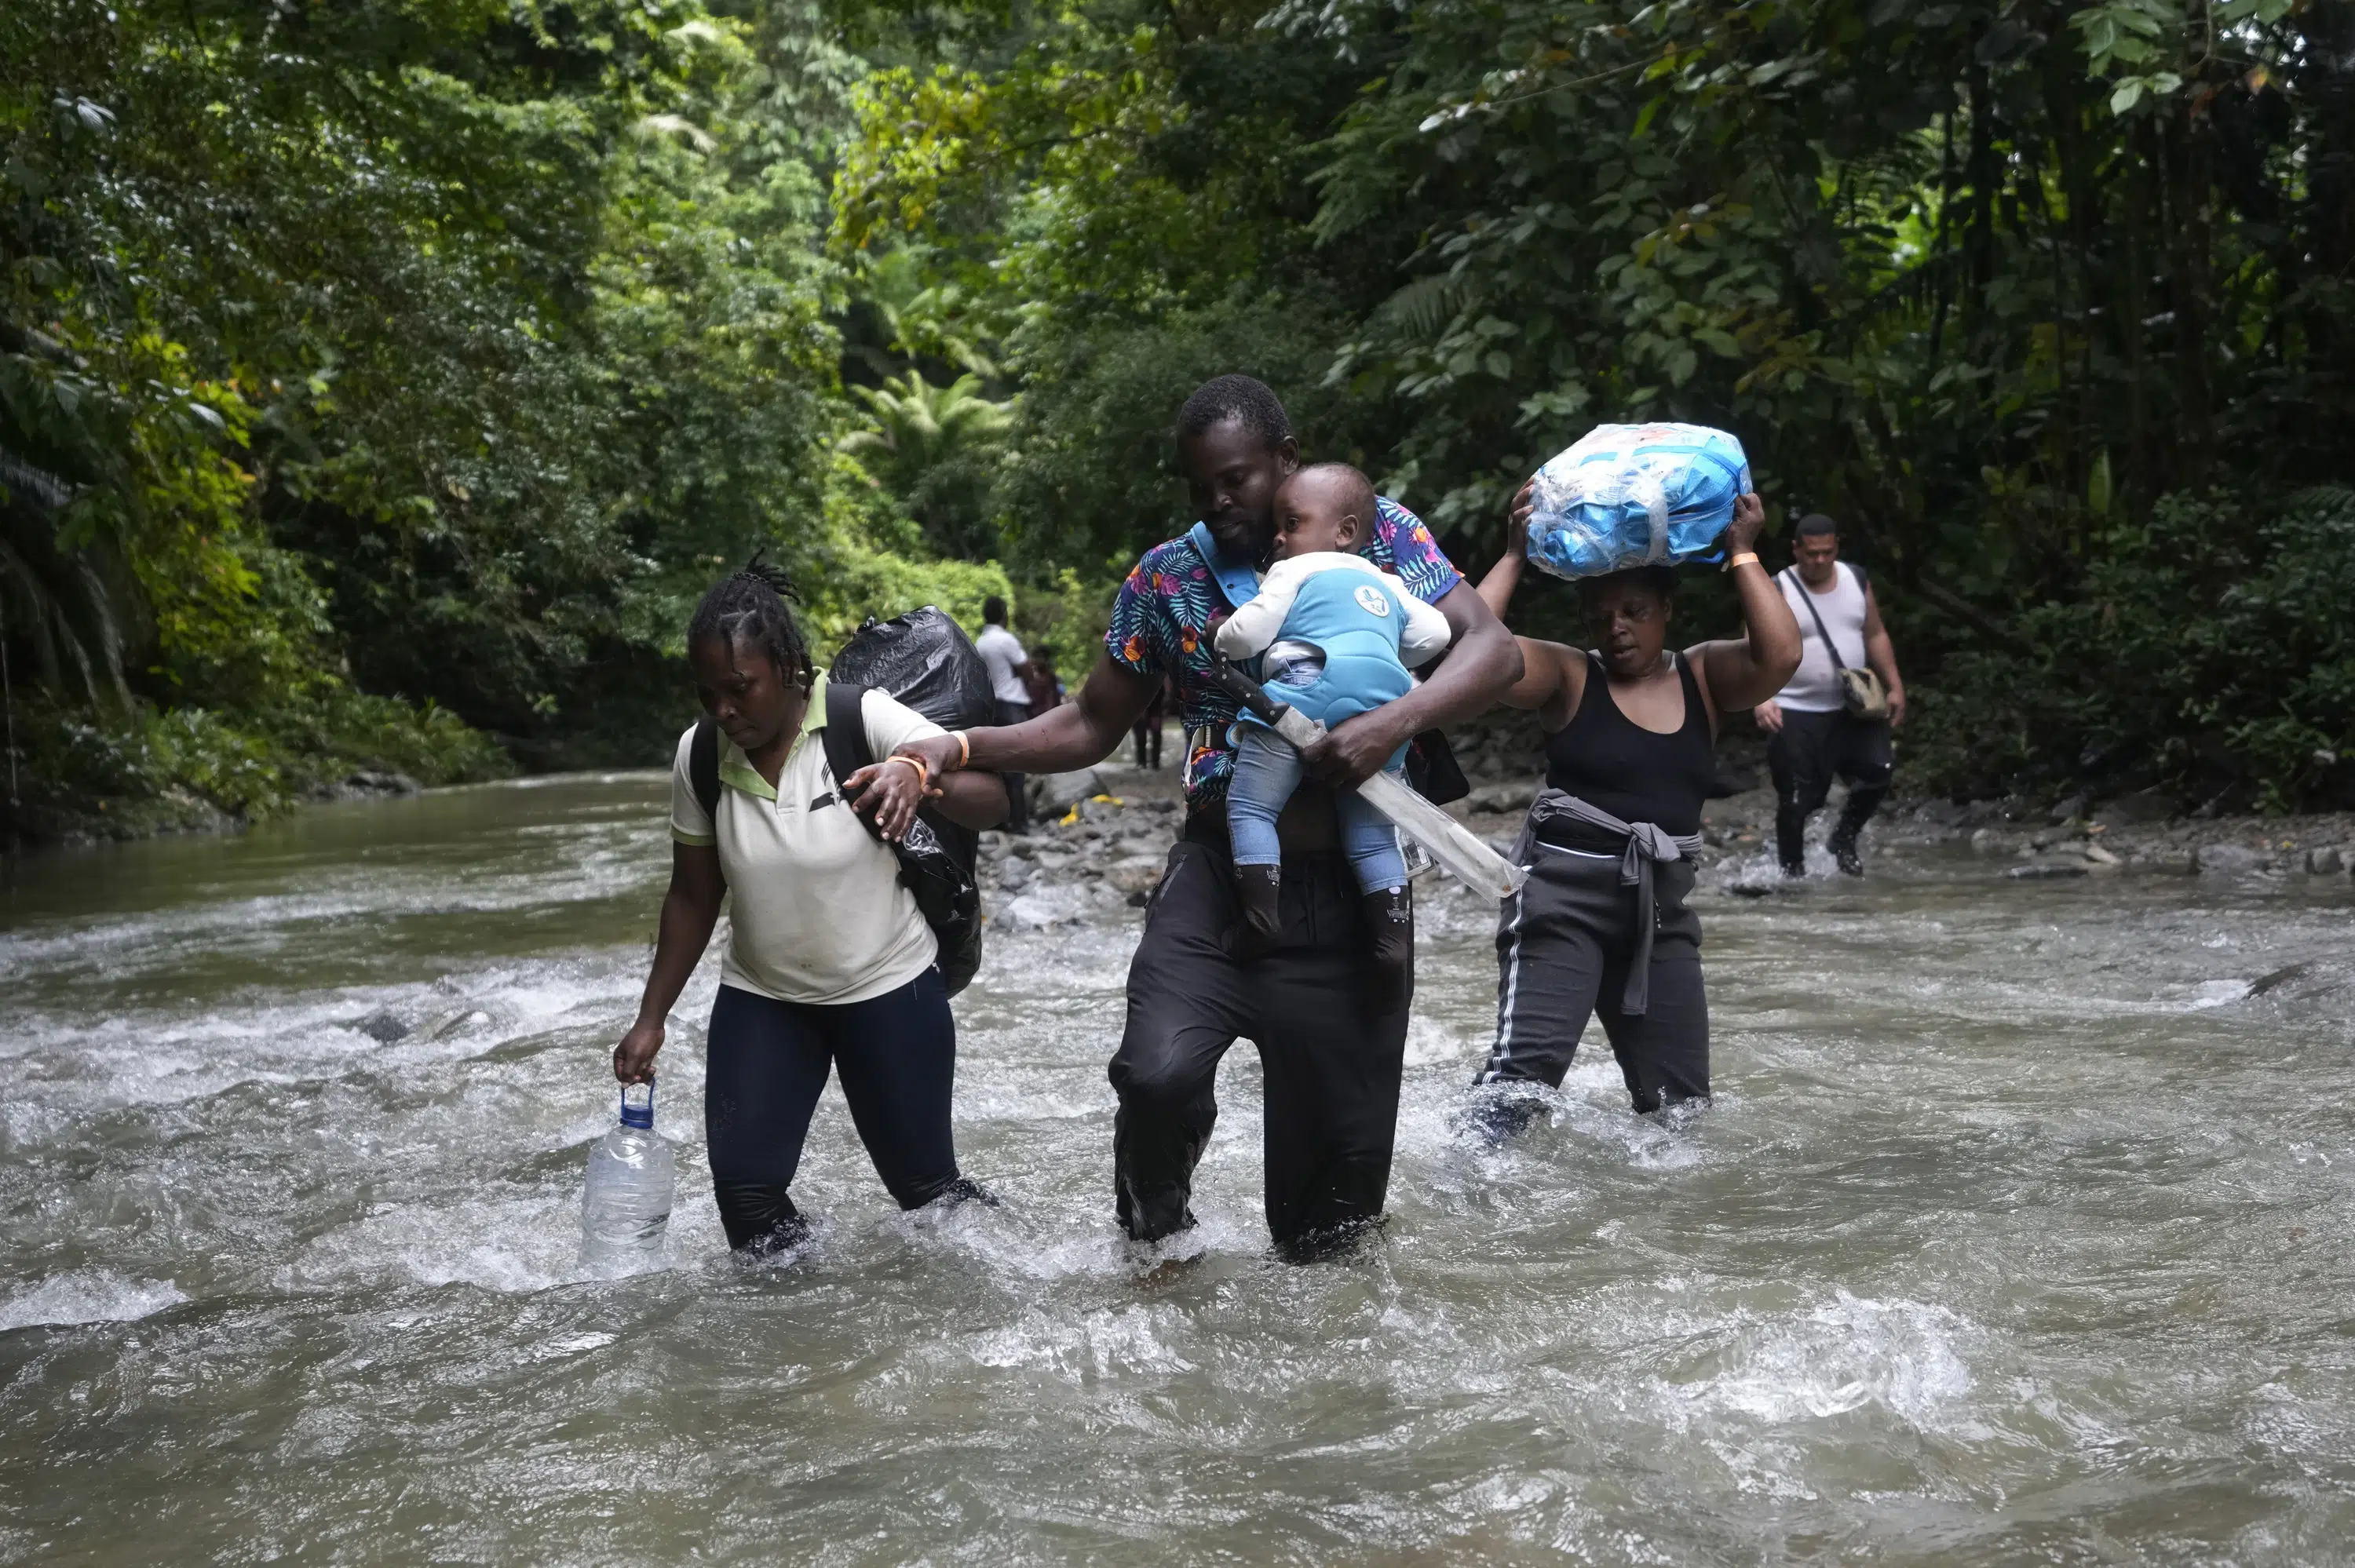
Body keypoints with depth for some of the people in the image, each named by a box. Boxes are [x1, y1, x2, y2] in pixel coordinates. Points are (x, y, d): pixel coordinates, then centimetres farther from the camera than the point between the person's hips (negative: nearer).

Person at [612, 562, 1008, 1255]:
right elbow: (693, 897, 4)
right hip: (760, 1000, 3)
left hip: (887, 989, -3)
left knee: (925, 1185, 4)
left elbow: (990, 800, -24)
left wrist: (919, 775, -45)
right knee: (745, 1189, -6)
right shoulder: (698, 756, -7)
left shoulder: (863, 718, -18)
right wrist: (651, 1017, 4)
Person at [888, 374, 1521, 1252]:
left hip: (1354, 889, 0)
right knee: (1159, 1071, -25)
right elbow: (1091, 726, 12)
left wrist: (1395, 721, -26)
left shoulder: (1378, 532, 0)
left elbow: (1494, 650, -8)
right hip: (1219, 878, 0)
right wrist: (960, 748, -3)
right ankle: (1155, 1239, 6)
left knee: (1342, 1145, 5)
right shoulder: (1167, 578, 5)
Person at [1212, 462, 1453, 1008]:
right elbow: (1434, 635, 24)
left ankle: (1260, 913, -14)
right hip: (1386, 700, 6)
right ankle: (1395, 935, -1)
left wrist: (1218, 635, 26)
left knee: (1250, 807, 1)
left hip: (1307, 690, -6)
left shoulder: (1295, 571, 12)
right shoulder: (1386, 585, 29)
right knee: (1371, 831, 12)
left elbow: (1248, 634, 4)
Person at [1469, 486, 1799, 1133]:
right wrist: (1515, 557, -8)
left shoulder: (1704, 676, 9)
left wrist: (1743, 556, -6)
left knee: (1679, 1103, 9)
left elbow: (1780, 654, -11)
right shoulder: (1569, 675, 0)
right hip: (1564, 892, -4)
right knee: (1526, 1066, -21)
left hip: (1660, 906, 5)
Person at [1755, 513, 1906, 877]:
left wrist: (1894, 686, 8)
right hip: (1797, 714, -4)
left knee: (1878, 771, -10)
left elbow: (1876, 635, 15)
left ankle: (1843, 839, 15)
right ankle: (1792, 870, 16)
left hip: (1853, 708, 4)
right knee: (1796, 801, -3)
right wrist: (1761, 698, -28)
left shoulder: (1857, 580, 6)